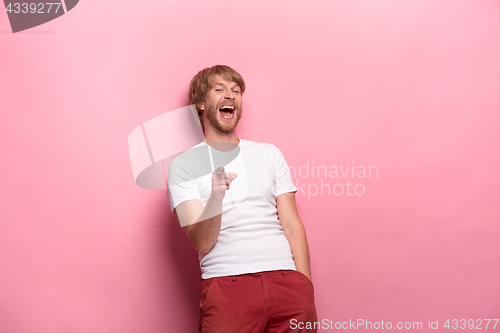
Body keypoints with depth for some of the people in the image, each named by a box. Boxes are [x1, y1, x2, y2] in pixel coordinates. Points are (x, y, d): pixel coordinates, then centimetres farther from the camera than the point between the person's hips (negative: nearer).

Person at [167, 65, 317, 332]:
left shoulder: (269, 154, 16)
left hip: (286, 279, 3)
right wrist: (216, 197, -22)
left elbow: (291, 224, 10)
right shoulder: (184, 165, 5)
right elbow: (202, 244, -3)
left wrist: (306, 288, 0)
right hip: (226, 282, -2)